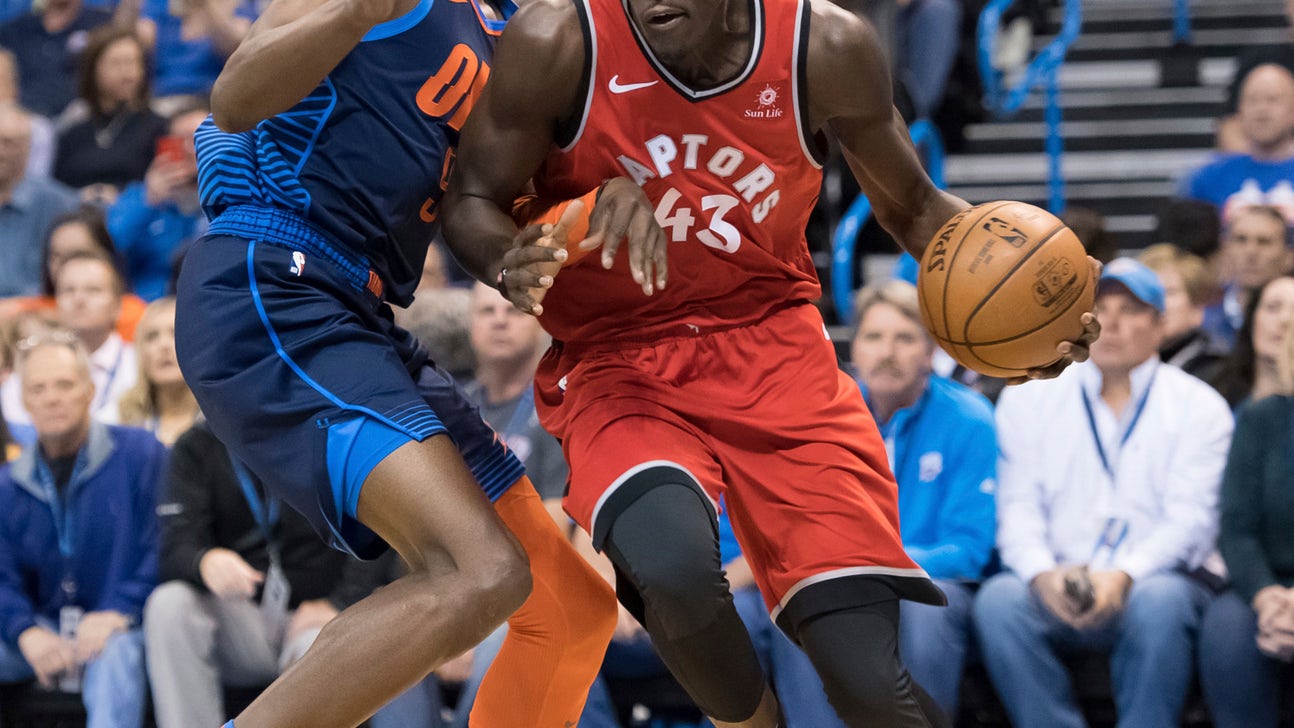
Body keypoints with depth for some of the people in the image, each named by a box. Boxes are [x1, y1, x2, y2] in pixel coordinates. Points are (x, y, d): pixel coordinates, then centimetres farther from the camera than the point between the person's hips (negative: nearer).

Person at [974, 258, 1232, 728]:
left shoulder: (1198, 405, 9)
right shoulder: (1029, 397, 14)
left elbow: (1190, 518, -3)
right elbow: (1018, 505, 4)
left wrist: (1123, 576, -22)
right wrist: (1043, 574, -18)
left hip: (1151, 579, -1)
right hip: (1053, 583, 2)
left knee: (1161, 601, -37)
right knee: (998, 600, -31)